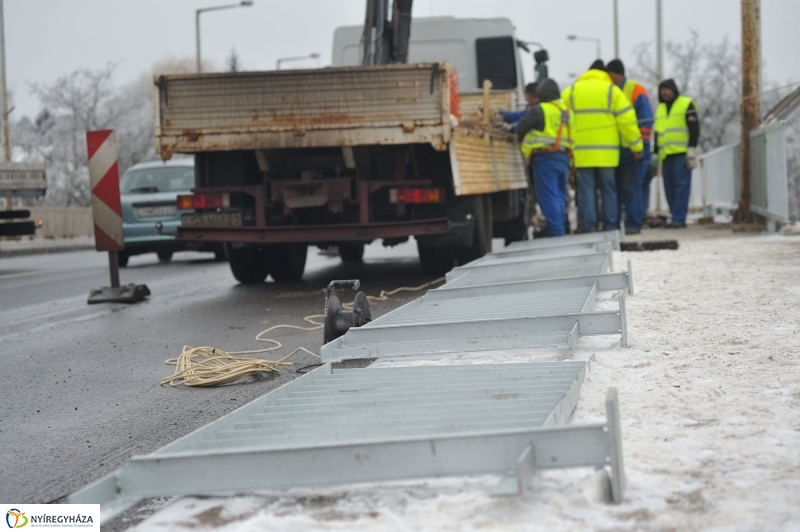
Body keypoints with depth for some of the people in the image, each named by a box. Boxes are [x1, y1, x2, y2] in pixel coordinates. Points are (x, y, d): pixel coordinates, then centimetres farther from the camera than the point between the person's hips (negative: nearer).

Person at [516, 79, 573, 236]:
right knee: (559, 197, 14)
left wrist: (523, 140, 15)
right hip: (563, 157, 7)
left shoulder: (539, 110, -7)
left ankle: (556, 232, -12)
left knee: (549, 198, -7)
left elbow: (520, 128, -4)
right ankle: (562, 229, 17)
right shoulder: (567, 112, 16)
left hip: (545, 158, -7)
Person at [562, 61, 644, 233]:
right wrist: (636, 146, 5)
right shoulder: (612, 91, 3)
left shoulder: (570, 92, 8)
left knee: (586, 191, 1)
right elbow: (627, 120, -2)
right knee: (609, 190, 8)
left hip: (581, 153, 1)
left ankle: (588, 228, -5)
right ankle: (610, 228, 6)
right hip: (607, 152, -1)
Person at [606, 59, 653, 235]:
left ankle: (633, 224, 0)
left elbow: (646, 121, -8)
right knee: (615, 189, 7)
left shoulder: (636, 91, -5)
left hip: (632, 151, -5)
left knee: (632, 189, -4)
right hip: (613, 151, 5)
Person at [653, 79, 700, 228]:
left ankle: (679, 218, -14)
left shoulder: (686, 104, 3)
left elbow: (694, 128, -3)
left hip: (681, 154, -6)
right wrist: (656, 153, 21)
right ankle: (676, 217, 8)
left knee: (681, 186, -10)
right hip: (666, 154, 7)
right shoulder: (660, 108, 22)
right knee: (669, 188, 4)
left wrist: (692, 149, -11)